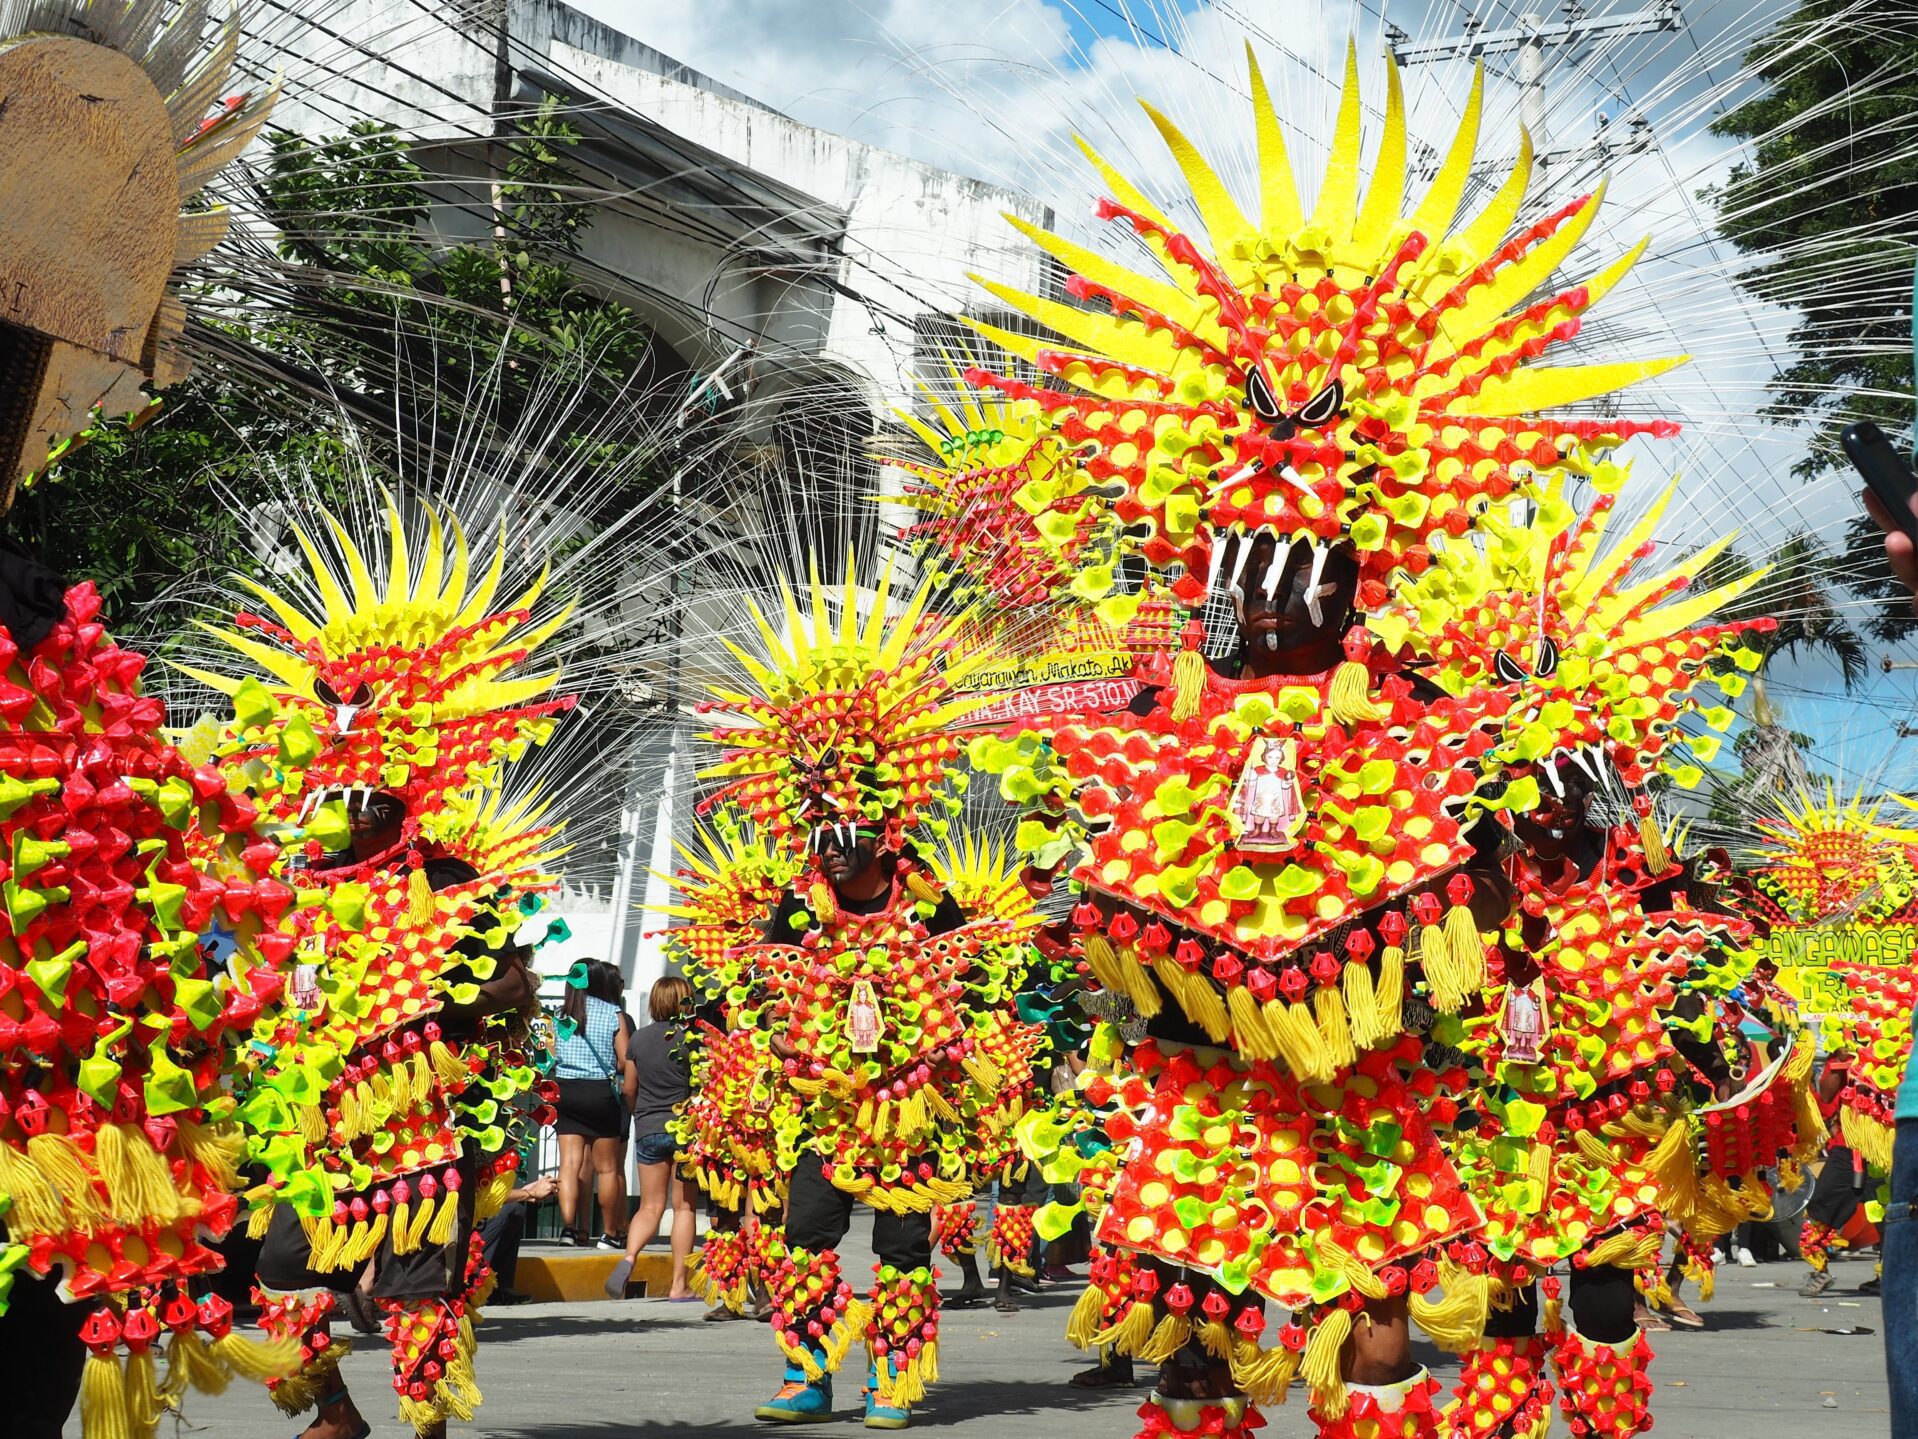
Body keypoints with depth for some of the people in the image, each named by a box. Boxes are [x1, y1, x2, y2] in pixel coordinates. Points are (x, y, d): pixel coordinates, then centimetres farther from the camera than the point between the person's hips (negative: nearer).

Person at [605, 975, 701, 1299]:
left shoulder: (639, 1039, 4)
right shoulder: (690, 1038, -9)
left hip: (647, 1130, 3)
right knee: (684, 1207, 5)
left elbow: (630, 1089, 12)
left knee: (650, 1206, 10)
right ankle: (679, 1285, 5)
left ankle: (629, 1256, -18)